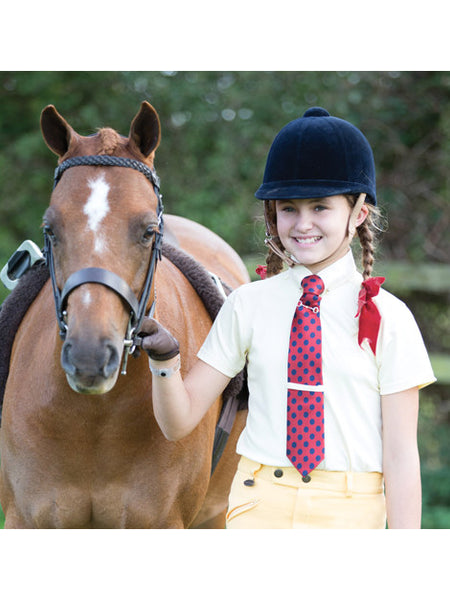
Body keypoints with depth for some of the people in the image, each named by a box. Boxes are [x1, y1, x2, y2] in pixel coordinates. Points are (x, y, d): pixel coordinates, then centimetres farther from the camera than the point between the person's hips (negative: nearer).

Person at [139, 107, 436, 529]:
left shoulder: (387, 318, -5)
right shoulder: (248, 305, 2)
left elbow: (400, 454, -4)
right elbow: (179, 422, 3)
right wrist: (164, 362, -17)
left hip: (349, 513, -1)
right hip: (259, 506, 2)